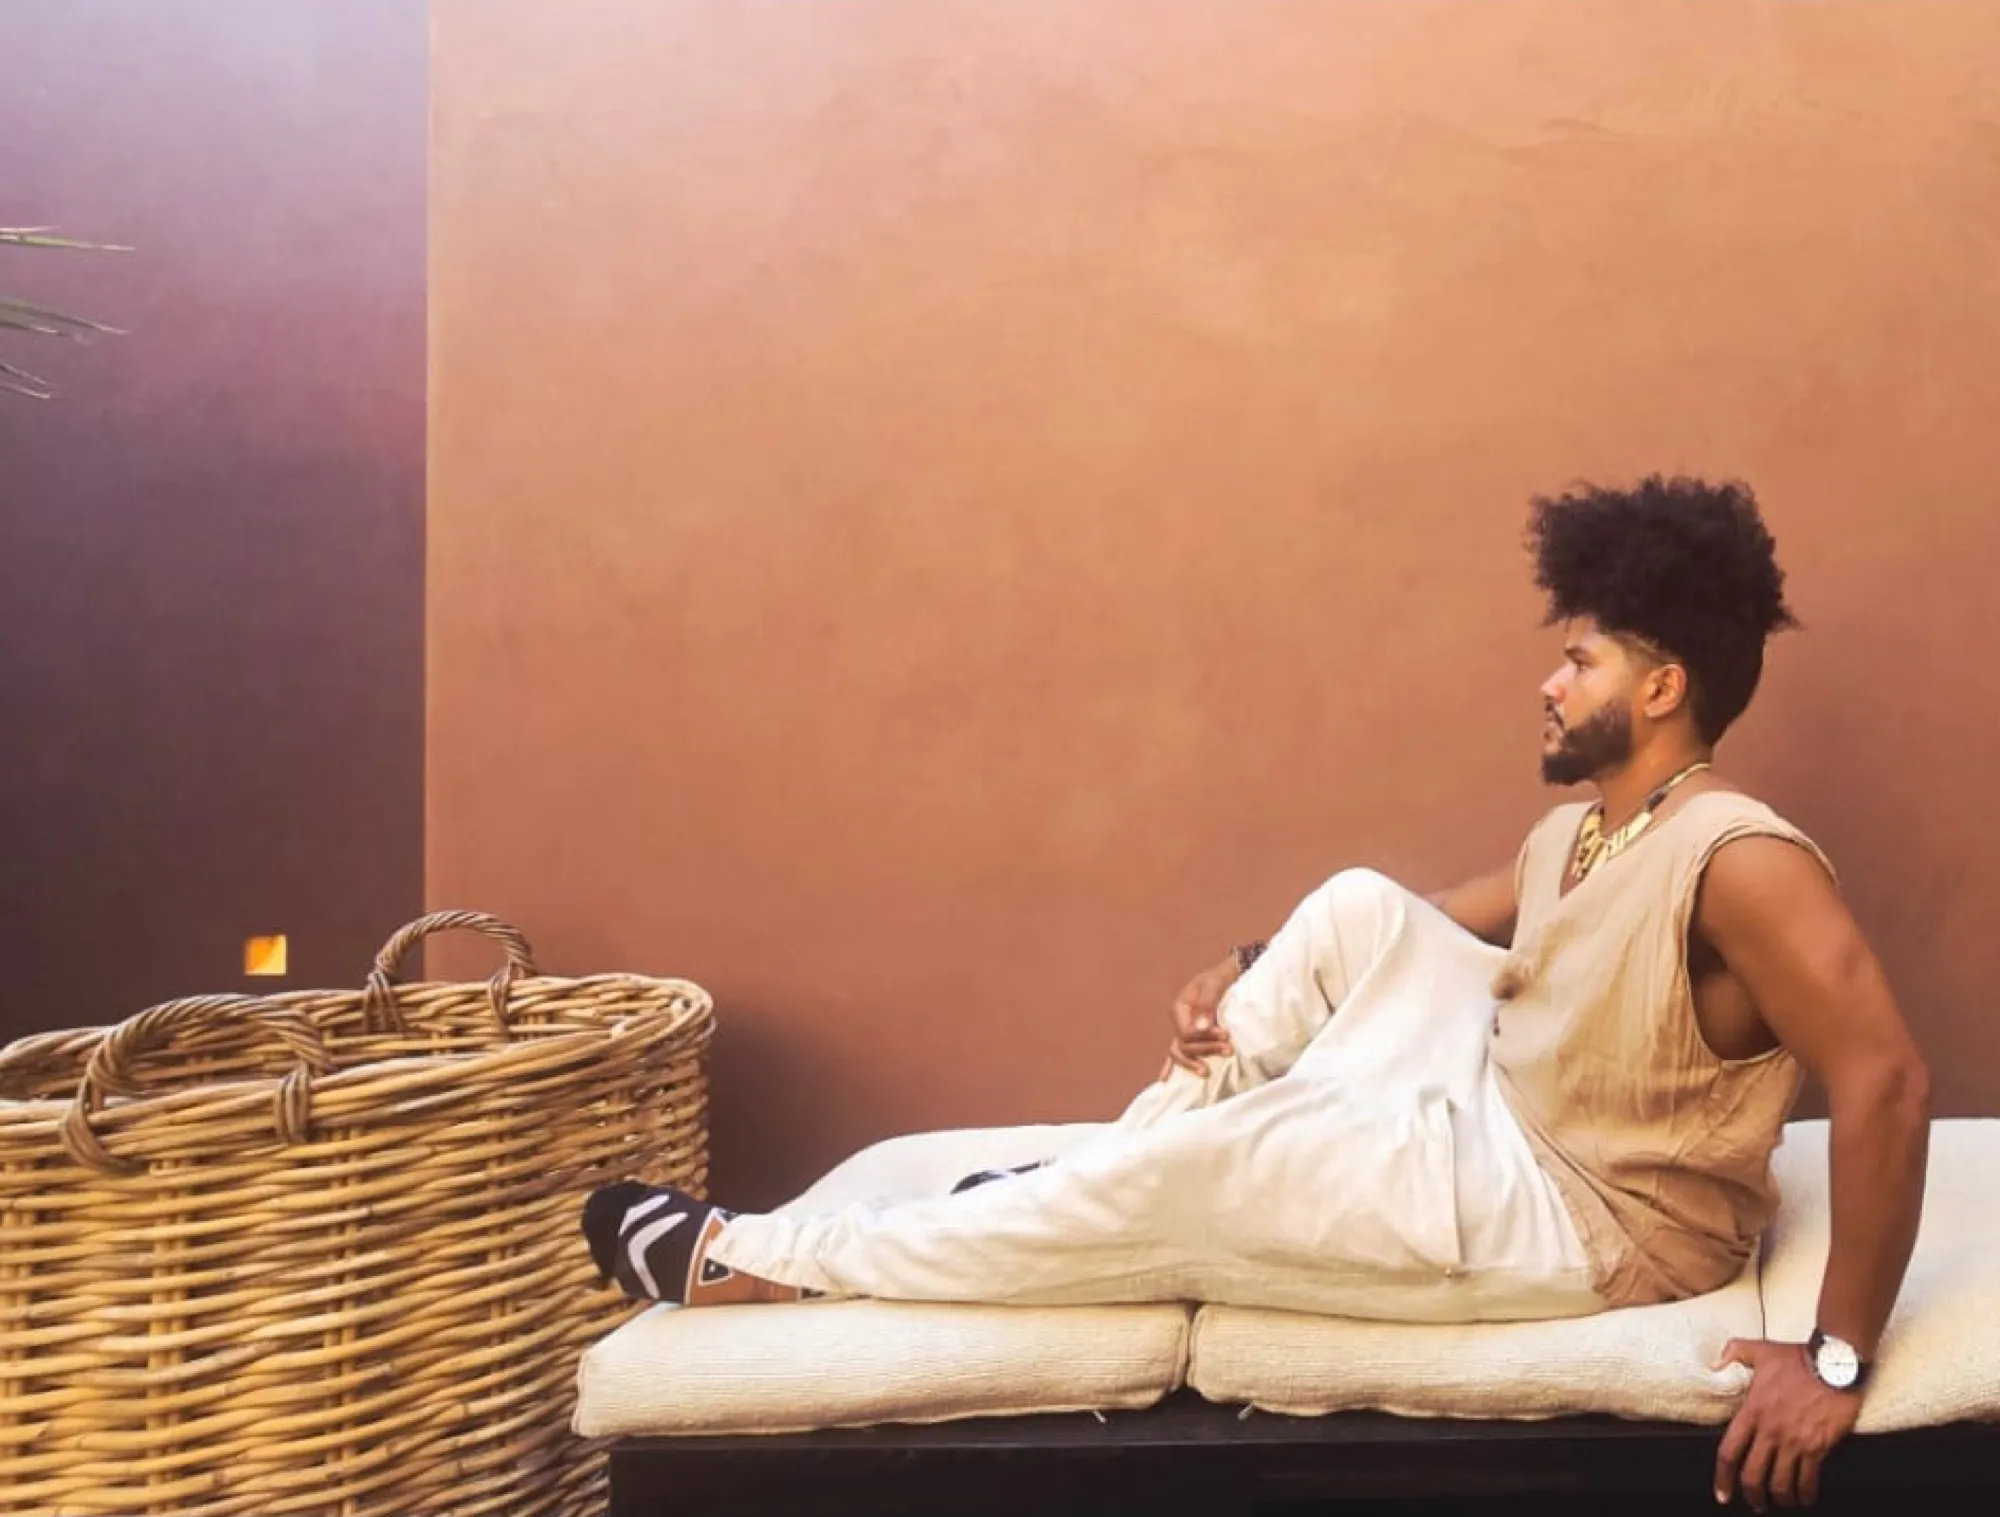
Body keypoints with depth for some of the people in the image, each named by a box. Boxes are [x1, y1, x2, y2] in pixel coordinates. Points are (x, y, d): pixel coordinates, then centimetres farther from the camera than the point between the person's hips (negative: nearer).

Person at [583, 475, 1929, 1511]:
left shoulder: (1741, 864, -23)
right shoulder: (1573, 832, 6)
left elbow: (1888, 1084, -29)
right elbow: (1431, 930, 20)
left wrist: (1837, 1358, -29)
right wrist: (1252, 979, 2)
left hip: (1584, 1222, -8)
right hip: (1508, 1128, 9)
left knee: (1200, 1172, -18)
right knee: (1359, 909, -5)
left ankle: (759, 1262, -9)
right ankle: (1102, 1183, 0)